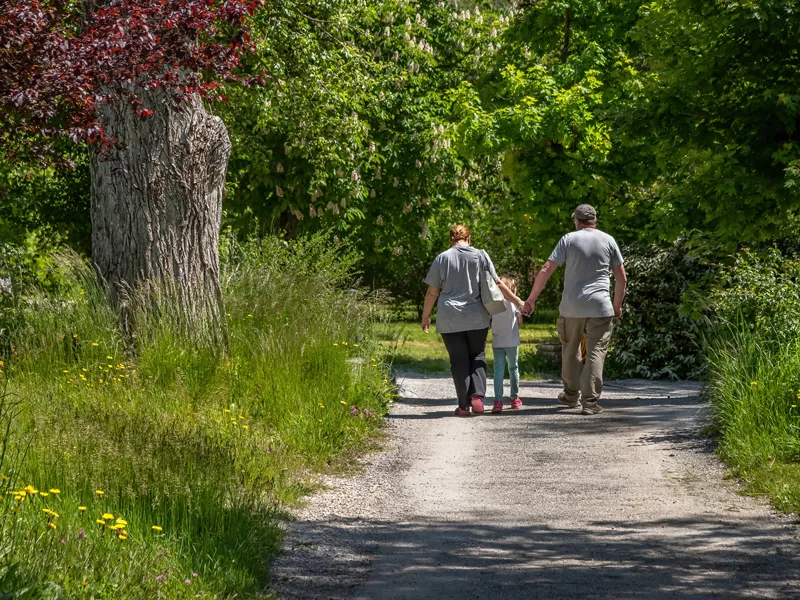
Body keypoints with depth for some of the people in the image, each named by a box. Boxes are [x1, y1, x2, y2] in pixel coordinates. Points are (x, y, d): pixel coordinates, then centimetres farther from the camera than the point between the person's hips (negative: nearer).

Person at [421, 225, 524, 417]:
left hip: (449, 320, -1)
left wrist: (425, 316, 13)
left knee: (459, 361, 5)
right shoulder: (480, 256, 1)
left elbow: (432, 292, 2)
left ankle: (464, 405, 2)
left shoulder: (442, 258, 1)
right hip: (477, 318, 1)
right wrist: (517, 301, 11)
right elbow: (497, 284, 2)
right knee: (477, 356, 14)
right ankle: (477, 396, -6)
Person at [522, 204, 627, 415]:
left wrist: (531, 300, 3)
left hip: (571, 306, 0)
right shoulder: (608, 240, 6)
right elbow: (622, 278, 9)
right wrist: (617, 305, 21)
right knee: (596, 353, 0)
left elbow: (546, 271, -3)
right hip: (600, 307, 0)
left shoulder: (569, 239, 2)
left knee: (570, 350, 17)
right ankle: (590, 401, -7)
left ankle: (572, 395, 27)